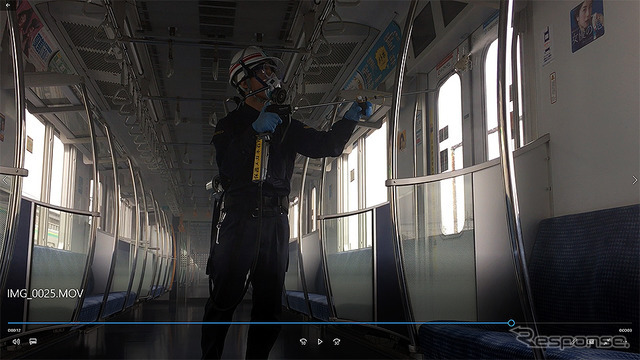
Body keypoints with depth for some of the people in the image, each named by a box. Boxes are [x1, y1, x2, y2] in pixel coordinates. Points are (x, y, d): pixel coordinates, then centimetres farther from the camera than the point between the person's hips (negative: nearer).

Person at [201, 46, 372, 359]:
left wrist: (350, 118, -4)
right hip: (239, 217, -3)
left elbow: (326, 145, 10)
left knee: (269, 304, 5)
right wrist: (255, 130, -21)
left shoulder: (286, 126, 20)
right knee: (224, 300, -4)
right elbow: (227, 164, -9)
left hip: (275, 219, 4)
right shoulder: (231, 124, 9)